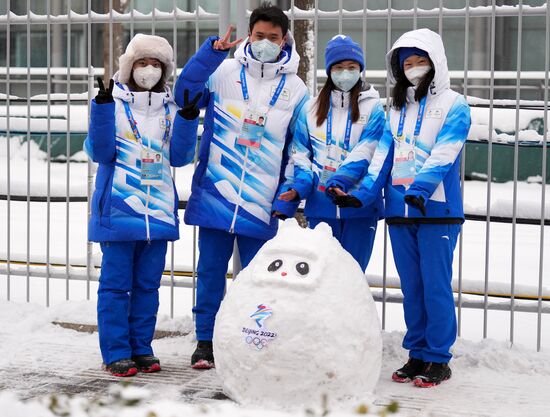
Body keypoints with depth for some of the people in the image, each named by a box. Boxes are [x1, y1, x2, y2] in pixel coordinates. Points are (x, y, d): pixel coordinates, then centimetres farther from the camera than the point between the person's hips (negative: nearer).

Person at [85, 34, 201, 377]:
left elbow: (179, 157, 3)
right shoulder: (115, 103, 0)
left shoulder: (169, 109, 11)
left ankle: (141, 347, 18)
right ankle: (116, 352, 4)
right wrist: (102, 106, -19)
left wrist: (188, 119, -10)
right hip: (118, 209, -4)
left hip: (159, 210, 4)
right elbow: (100, 151, -9)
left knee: (148, 283, 10)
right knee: (116, 283, -2)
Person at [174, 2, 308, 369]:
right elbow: (185, 94, -12)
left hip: (261, 202, 1)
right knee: (211, 270, 6)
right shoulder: (223, 72, 2)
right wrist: (212, 51, -21)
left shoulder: (295, 90, 6)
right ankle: (205, 341, 16)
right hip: (215, 193, -1)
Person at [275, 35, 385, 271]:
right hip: (320, 206, 3)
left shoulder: (373, 108, 1)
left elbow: (366, 154, -10)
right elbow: (300, 155, 11)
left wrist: (339, 181, -24)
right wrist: (299, 187, -7)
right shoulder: (311, 108, 10)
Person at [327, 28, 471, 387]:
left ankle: (438, 358, 5)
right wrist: (362, 195, -5)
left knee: (435, 284, -4)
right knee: (411, 286, 10)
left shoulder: (453, 105, -1)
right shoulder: (397, 109, 17)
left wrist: (420, 188, -29)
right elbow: (383, 156, 9)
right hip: (399, 210, 6)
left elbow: (443, 153, -15)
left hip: (438, 209, -5)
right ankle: (417, 354, 18)